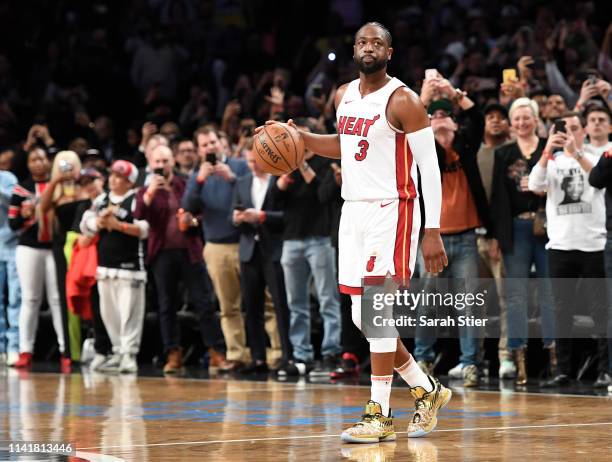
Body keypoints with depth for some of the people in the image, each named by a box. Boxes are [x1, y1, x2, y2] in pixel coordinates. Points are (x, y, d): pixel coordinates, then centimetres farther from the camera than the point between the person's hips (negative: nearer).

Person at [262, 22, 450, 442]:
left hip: (391, 212, -8)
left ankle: (380, 415, -5)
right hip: (354, 210, 8)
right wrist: (300, 137, 11)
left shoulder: (403, 101, -12)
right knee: (363, 318, 8)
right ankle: (428, 391, 24)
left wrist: (433, 232, -19)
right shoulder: (344, 95, 10)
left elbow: (430, 167, -13)